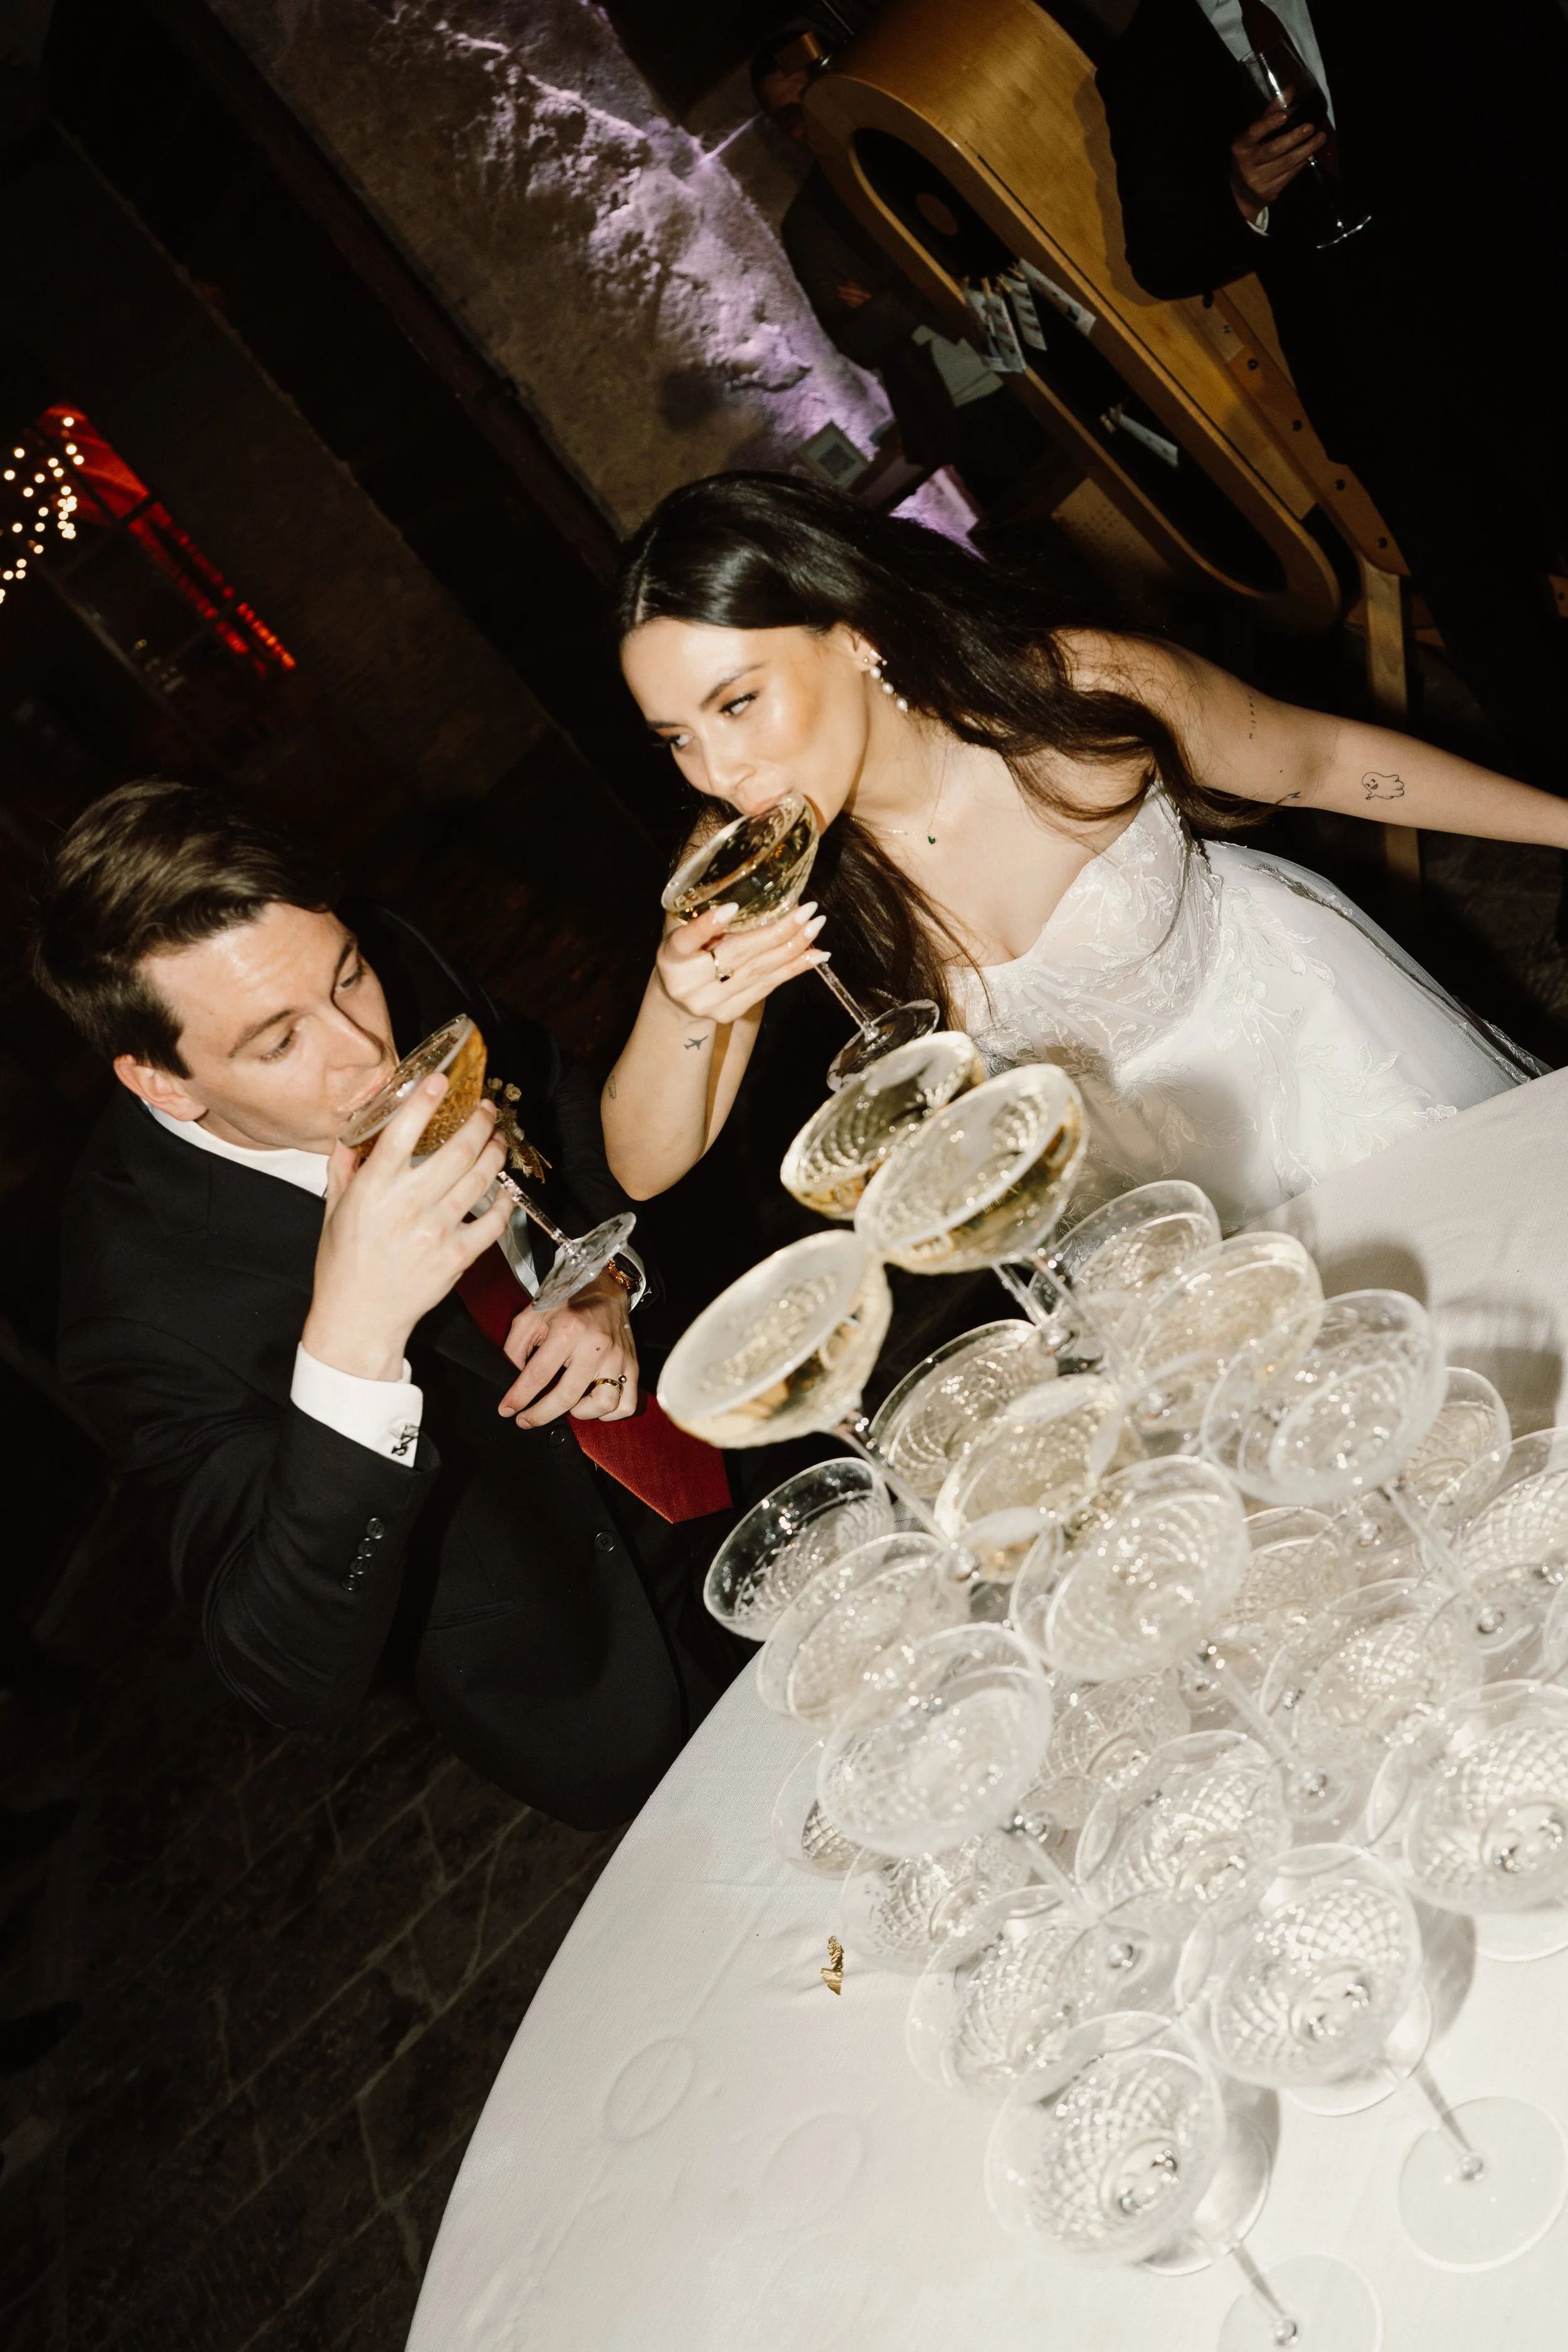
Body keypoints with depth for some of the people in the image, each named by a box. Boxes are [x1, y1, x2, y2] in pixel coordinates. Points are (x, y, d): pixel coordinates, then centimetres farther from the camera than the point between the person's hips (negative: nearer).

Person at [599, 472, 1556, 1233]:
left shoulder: (1078, 689, -30)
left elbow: (1325, 758, -11)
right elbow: (647, 1166, -19)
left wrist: (1558, 820, 0)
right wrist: (678, 1006, -41)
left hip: (1283, 1023, -1)